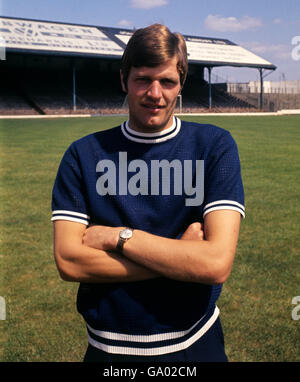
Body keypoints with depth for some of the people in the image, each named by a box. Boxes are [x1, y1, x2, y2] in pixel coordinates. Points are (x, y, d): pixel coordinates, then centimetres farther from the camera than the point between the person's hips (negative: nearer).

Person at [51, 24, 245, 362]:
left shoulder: (214, 146, -8)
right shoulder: (84, 154, -5)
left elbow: (217, 263, -18)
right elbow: (68, 261, -15)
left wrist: (116, 236, -18)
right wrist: (181, 254, -19)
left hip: (194, 346, 0)